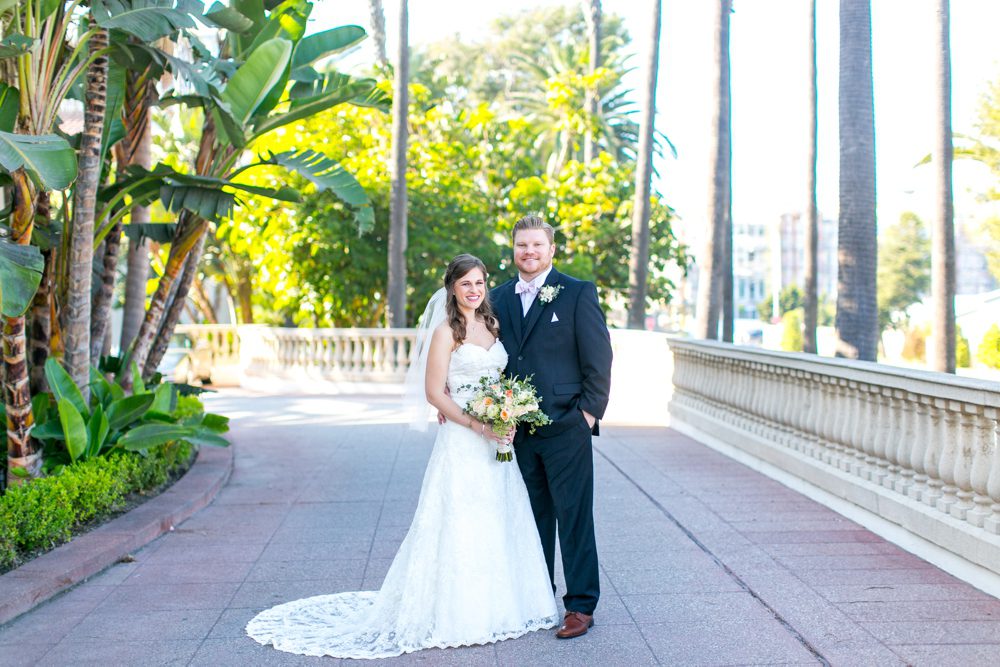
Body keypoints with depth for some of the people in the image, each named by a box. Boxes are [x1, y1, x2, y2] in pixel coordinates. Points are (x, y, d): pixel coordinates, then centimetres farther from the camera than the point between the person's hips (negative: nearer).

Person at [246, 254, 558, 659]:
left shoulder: (491, 325, 12)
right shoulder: (446, 331, -7)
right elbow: (434, 392, -12)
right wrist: (479, 426, -19)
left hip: (497, 440, 7)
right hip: (461, 442, -7)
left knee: (498, 525, 11)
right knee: (460, 524, -3)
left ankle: (493, 608, 25)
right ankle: (456, 614, 10)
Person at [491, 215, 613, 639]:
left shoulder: (578, 293, -3)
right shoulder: (500, 298, 11)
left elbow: (599, 357, -5)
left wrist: (590, 412, -9)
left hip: (565, 428, -5)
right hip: (518, 429, 5)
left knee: (574, 519, 0)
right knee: (532, 519, 13)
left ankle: (581, 605, 9)